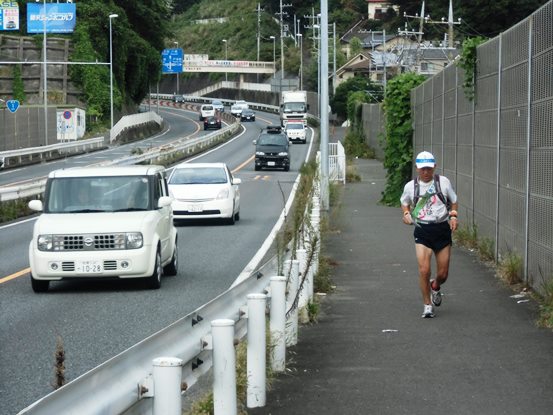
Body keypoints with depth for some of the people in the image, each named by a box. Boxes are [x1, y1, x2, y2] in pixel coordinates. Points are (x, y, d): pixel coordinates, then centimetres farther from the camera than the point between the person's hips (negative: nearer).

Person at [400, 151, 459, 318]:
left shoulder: (443, 182, 1)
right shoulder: (410, 186, 2)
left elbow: (453, 201, 14)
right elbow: (404, 202, 20)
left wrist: (454, 217, -4)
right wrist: (406, 213, 0)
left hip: (442, 229, 1)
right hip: (422, 231, -1)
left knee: (443, 273, 5)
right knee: (424, 270, -13)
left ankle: (435, 287, 42)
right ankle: (427, 305, 4)